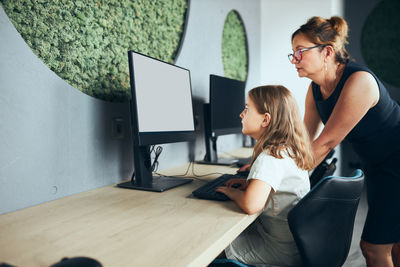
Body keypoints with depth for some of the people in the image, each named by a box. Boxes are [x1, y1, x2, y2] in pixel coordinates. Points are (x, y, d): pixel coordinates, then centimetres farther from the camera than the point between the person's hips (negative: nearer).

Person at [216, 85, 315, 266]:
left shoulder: (270, 157, -29)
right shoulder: (290, 148, 0)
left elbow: (251, 205, -42)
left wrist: (233, 192, -20)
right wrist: (251, 182, 4)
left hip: (283, 252, -8)